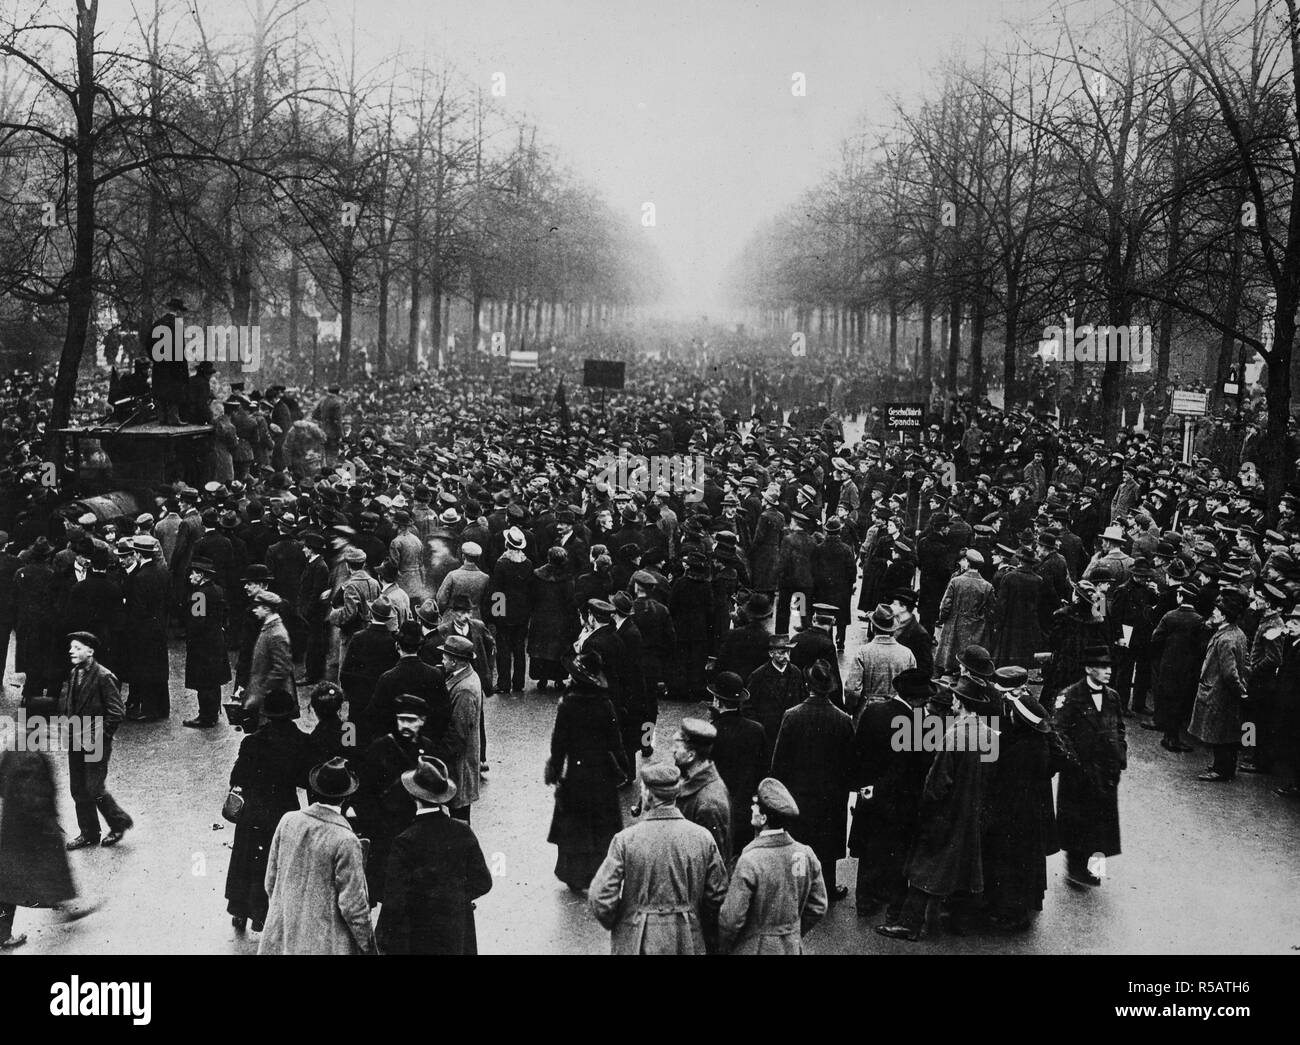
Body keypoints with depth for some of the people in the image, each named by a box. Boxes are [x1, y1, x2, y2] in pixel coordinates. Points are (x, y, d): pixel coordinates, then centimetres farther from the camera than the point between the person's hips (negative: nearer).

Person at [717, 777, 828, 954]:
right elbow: (818, 908, 2)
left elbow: (731, 919, -20)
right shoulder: (806, 854, -7)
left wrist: (723, 948, -2)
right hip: (792, 948, 5)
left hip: (753, 948, -5)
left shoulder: (749, 861, -23)